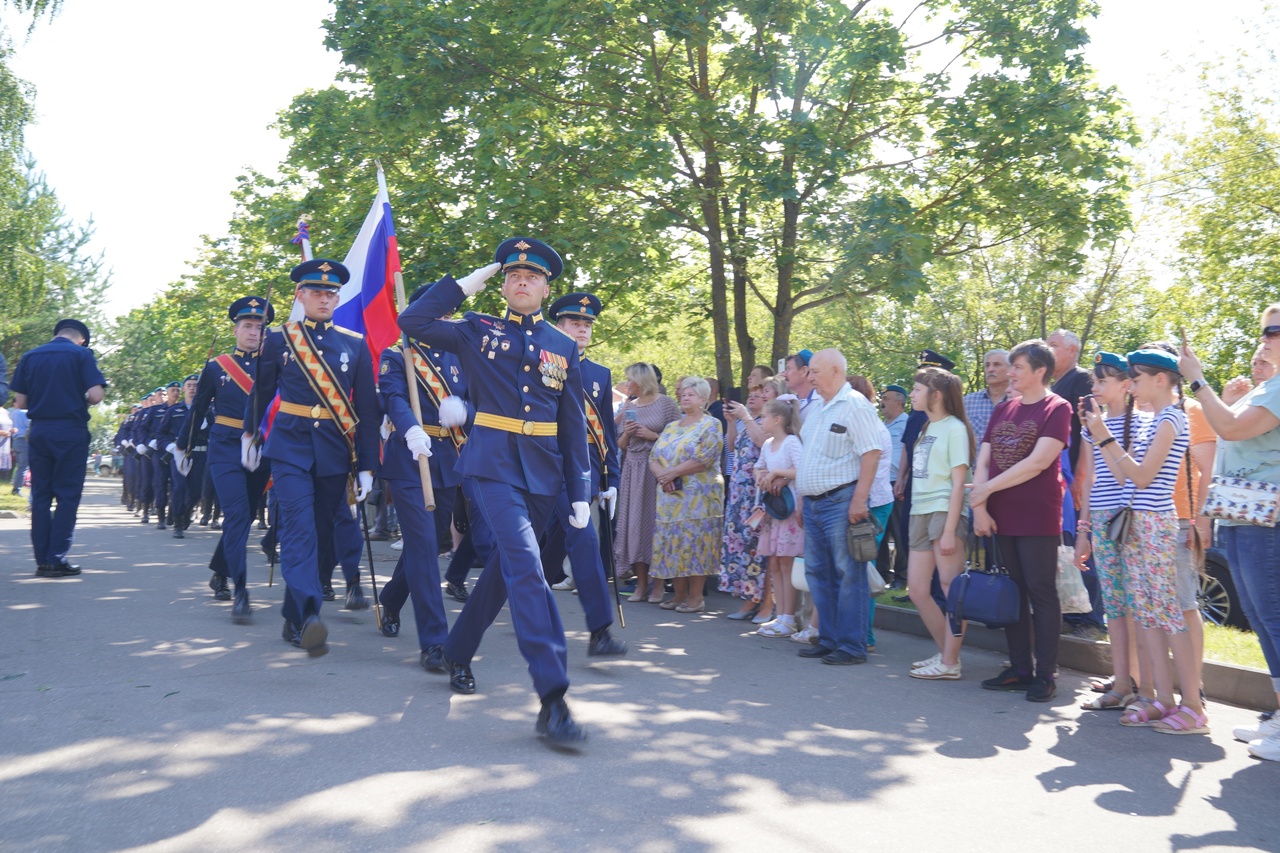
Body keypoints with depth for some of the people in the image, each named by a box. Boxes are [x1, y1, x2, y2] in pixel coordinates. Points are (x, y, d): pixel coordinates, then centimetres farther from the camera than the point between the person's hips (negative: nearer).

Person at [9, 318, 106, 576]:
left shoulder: (29, 357, 9)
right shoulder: (82, 354, -2)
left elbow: (20, 402, 5)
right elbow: (95, 396, -12)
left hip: (39, 431, 4)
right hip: (71, 431, -4)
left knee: (40, 496, 10)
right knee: (67, 495, 1)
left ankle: (42, 560, 10)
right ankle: (56, 559, -2)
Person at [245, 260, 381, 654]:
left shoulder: (355, 344, 5)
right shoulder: (278, 339, 3)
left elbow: (368, 409, 4)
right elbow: (261, 392, 17)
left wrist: (367, 466, 0)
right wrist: (250, 434, 26)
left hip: (336, 452, 2)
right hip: (290, 446, -2)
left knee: (321, 531, 7)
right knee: (300, 526, -18)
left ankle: (293, 618, 21)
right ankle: (310, 614, -28)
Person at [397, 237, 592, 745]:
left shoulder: (564, 347, 11)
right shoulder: (478, 331, 6)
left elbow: (573, 426, 10)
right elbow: (412, 322, -7)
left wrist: (580, 491, 5)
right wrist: (466, 285, -1)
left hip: (544, 471, 4)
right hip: (493, 464, -4)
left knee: (505, 566, 14)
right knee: (526, 566, -18)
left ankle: (458, 653, 38)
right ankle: (552, 699, -21)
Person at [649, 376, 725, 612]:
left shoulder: (710, 425, -1)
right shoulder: (671, 427, 19)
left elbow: (703, 459, -14)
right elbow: (654, 457, 12)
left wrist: (672, 473, -12)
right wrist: (662, 475, -10)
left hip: (698, 496, -6)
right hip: (670, 496, 6)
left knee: (694, 543, -7)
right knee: (671, 542, 5)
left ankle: (696, 597, -2)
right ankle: (679, 594, 13)